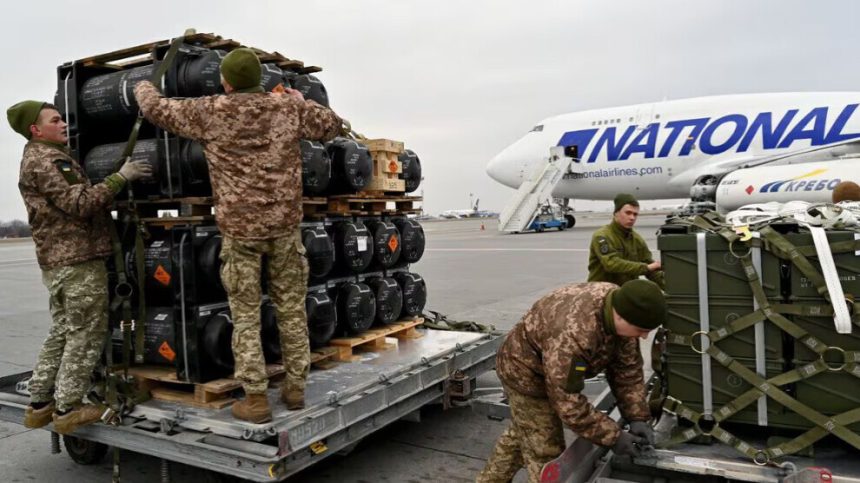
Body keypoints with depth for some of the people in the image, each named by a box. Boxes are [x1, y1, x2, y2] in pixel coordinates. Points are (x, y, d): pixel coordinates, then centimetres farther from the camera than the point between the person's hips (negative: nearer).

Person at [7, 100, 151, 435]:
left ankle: (40, 404, 21)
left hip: (58, 260, 10)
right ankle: (68, 409, 3)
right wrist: (121, 177, -22)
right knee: (86, 334, -4)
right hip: (78, 259, -10)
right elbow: (80, 203, -20)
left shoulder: (43, 158, 23)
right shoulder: (44, 160, -10)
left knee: (62, 332, 15)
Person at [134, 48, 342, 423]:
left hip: (239, 226, -2)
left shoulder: (211, 112, -2)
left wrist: (144, 88, 34)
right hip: (284, 223, 2)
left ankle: (256, 399, 8)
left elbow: (156, 109, 11)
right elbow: (332, 125, 16)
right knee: (291, 308, 11)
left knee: (245, 315, 5)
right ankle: (295, 388, 20)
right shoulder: (287, 107, 2)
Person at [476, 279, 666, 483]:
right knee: (546, 452, -3)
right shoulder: (574, 334, -42)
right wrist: (613, 437, -27)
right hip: (527, 373, -9)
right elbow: (567, 401, -34)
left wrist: (637, 418, -14)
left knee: (521, 435, 25)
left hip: (555, 372, 9)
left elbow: (628, 369, -8)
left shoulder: (620, 306, -17)